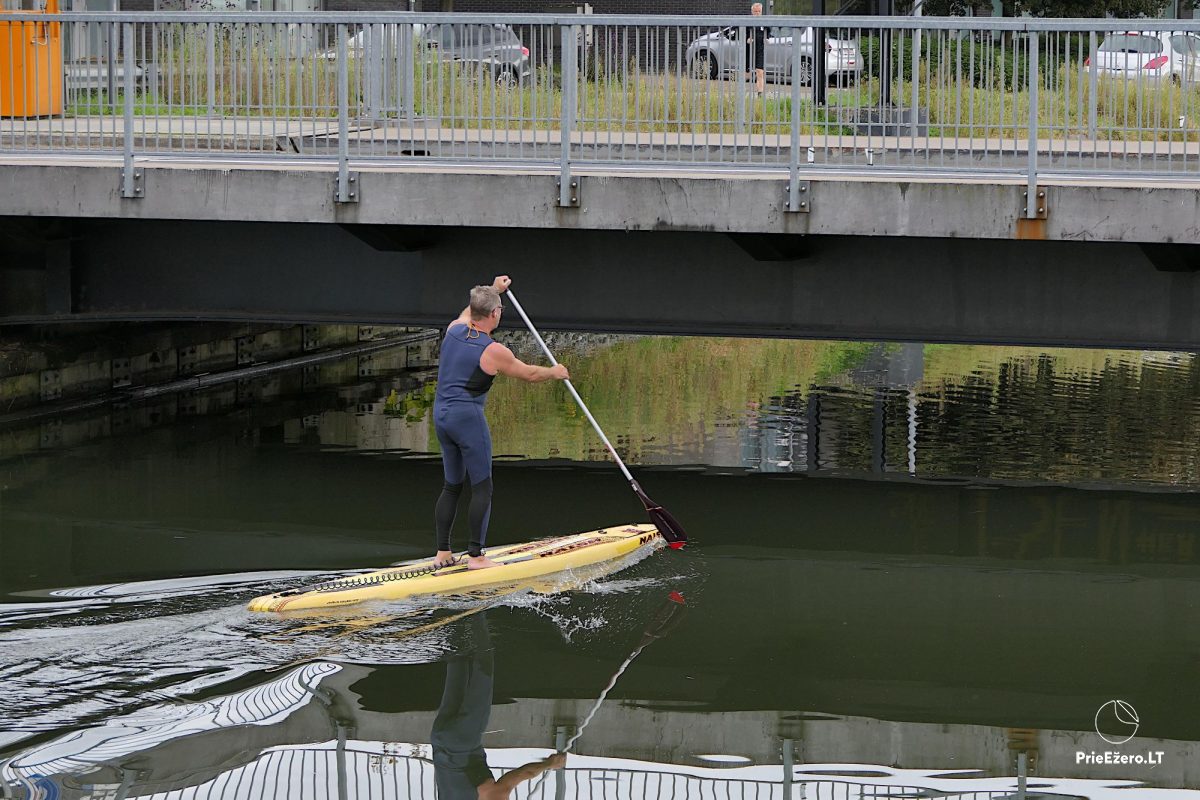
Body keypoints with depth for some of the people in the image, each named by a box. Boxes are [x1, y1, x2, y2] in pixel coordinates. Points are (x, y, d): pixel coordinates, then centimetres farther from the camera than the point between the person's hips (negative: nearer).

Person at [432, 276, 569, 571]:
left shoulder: (454, 330, 6)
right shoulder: (493, 351, -12)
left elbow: (469, 313, 31)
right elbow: (530, 374, 2)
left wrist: (493, 290, 46)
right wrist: (555, 372, 22)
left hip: (441, 414, 8)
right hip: (468, 417, -8)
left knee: (452, 486, 14)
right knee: (482, 488, -2)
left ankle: (442, 552, 13)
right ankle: (475, 555, -5)